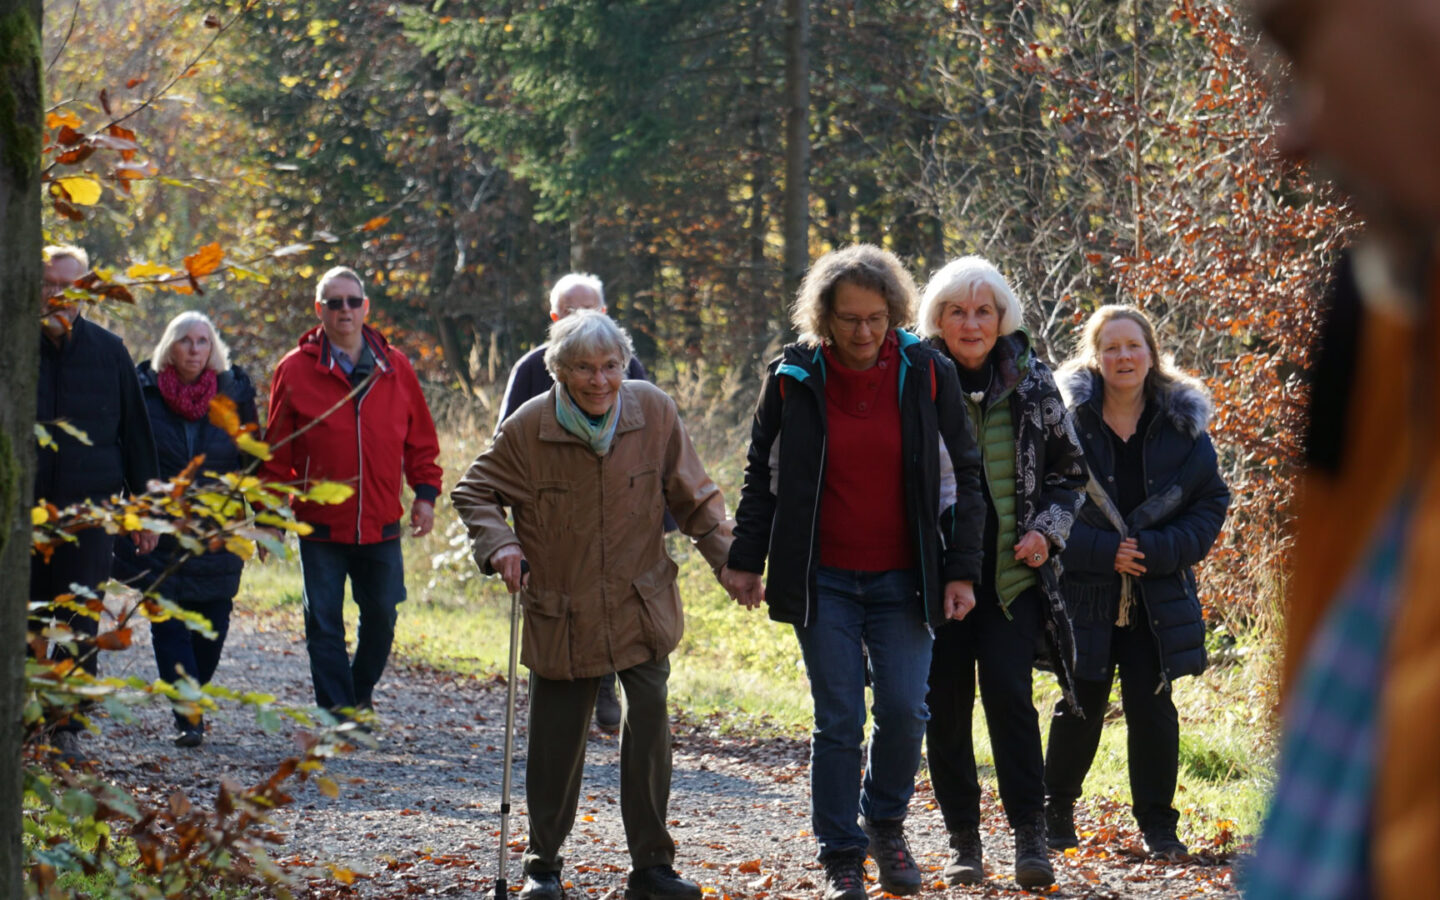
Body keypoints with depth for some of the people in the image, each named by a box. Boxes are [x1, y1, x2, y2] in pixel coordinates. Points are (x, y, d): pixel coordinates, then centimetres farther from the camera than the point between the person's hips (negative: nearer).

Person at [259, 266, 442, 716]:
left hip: (382, 523, 2)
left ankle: (361, 695, 28)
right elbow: (276, 451, 2)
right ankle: (336, 711, 5)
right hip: (320, 525, -2)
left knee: (381, 618, 8)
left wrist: (425, 493, 4)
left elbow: (420, 440, 13)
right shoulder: (295, 370, -1)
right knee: (324, 624, -1)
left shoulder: (395, 368, 5)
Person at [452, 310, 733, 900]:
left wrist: (729, 559, -1)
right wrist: (498, 544, -15)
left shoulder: (654, 413, -5)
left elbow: (693, 496, 5)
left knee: (649, 720, -9)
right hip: (560, 616, -1)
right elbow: (475, 492, 2)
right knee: (556, 741, 5)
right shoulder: (528, 428, -10)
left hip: (641, 604, 1)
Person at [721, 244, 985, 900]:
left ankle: (886, 824, 21)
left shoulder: (928, 374, -3)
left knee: (904, 711, -5)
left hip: (903, 581, 0)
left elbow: (965, 476, 3)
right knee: (838, 722, -2)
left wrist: (961, 570, -1)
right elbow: (762, 474, 9)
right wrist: (745, 560, 6)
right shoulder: (793, 378, -3)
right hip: (823, 582, 0)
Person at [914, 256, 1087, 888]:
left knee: (1008, 690, -13)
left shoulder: (1031, 385, 4)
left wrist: (1047, 530, -3)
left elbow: (1068, 473, 14)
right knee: (945, 705, 2)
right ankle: (962, 840, 13)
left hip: (1014, 573, 0)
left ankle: (1030, 835, -7)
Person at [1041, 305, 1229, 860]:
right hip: (1084, 594, -1)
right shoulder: (1068, 419, -5)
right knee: (1082, 706, 7)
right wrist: (1102, 552, -17)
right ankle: (1056, 809, 26)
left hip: (1157, 597, 1)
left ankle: (1157, 823, 14)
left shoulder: (1183, 424, 2)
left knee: (1151, 706, 2)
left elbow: (1211, 503, 3)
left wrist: (1159, 551, -12)